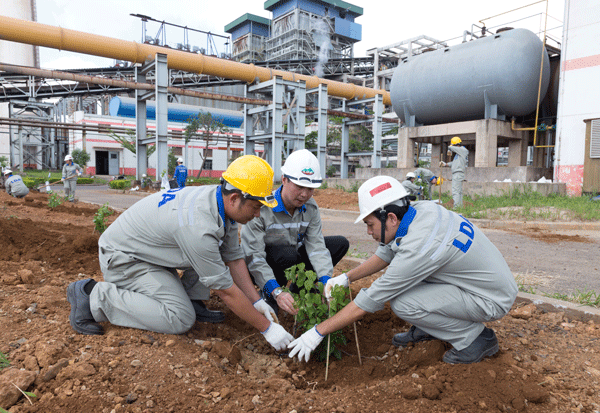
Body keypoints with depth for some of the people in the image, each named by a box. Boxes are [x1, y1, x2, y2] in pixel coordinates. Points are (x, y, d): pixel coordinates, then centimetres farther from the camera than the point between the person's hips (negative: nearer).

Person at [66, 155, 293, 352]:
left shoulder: (222, 202, -9)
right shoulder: (198, 228, -36)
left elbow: (234, 258, 0)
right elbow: (226, 291, -28)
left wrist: (256, 301, -4)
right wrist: (266, 328, -20)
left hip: (151, 244, 9)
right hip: (122, 258, -9)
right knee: (180, 319, -20)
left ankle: (191, 300, 3)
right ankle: (95, 296, -9)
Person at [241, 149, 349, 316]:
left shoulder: (310, 207, -10)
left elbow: (316, 246, -16)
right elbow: (254, 257, -32)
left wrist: (326, 284, -31)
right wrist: (276, 292, -44)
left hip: (291, 257, 6)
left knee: (340, 244, -3)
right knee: (288, 254, -39)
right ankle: (268, 296, -10)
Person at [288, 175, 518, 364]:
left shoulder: (418, 246, -32)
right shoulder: (420, 209, -8)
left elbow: (369, 302, -25)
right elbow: (386, 253, 10)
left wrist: (318, 332, -16)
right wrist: (346, 278, 5)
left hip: (493, 299, -8)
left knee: (402, 303, -21)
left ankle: (476, 338, -2)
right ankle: (427, 328, 15)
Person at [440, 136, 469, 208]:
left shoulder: (463, 150, -7)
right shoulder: (459, 153, 20)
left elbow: (450, 147, -12)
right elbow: (454, 163, 21)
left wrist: (449, 150, 9)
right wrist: (445, 164, 11)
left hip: (458, 174, -10)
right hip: (456, 174, 10)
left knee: (455, 192, -14)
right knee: (459, 192, 12)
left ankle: (456, 207, -16)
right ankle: (460, 206, 16)